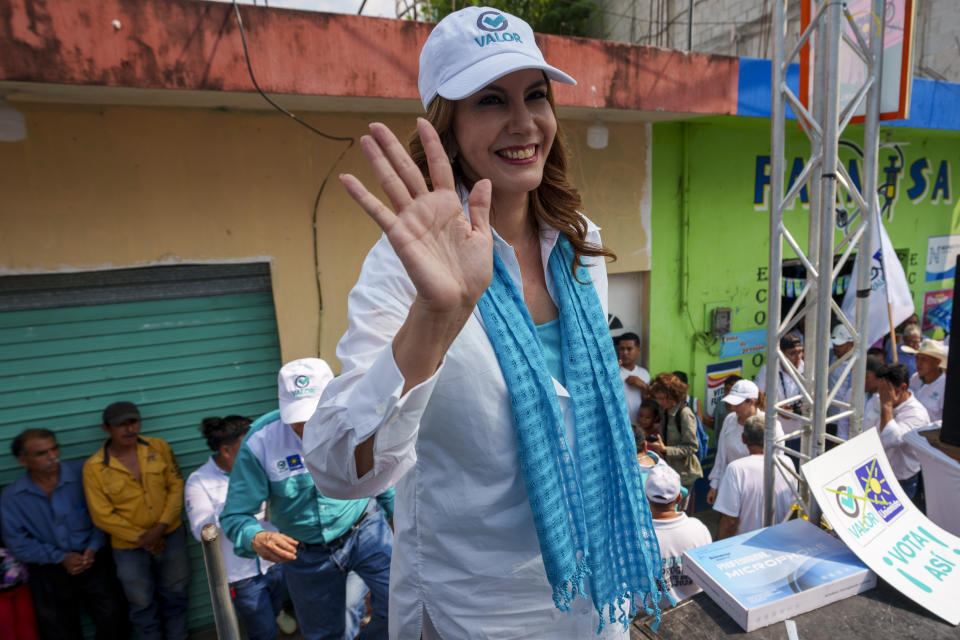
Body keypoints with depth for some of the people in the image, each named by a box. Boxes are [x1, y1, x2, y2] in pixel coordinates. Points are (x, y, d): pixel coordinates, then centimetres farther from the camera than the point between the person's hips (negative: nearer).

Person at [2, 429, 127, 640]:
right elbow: (18, 543, -4)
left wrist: (93, 548, -18)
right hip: (48, 571, 2)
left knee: (113, 619, -9)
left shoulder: (82, 474, -11)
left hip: (92, 560, -1)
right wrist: (61, 558, -12)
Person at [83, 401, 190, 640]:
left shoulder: (158, 447, -9)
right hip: (129, 548, -2)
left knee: (174, 594, 19)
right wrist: (142, 538, -14)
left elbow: (176, 486, -6)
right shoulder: (94, 467, -15)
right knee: (142, 603, 16)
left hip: (170, 536, 2)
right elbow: (103, 516, -12)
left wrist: (160, 527, -15)